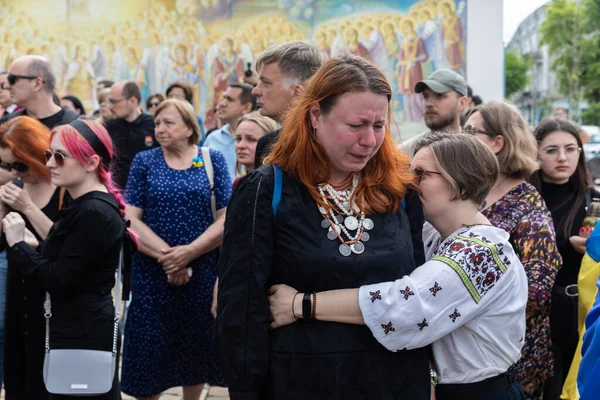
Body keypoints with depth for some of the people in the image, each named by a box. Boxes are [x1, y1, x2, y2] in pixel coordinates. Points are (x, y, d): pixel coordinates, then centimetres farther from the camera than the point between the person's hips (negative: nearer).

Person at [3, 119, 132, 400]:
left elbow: (58, 281, -21)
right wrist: (32, 246, -1)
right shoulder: (85, 206, 12)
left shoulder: (95, 214, -20)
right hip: (74, 331, 10)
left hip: (83, 336, -10)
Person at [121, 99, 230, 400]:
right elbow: (130, 219, -4)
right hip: (151, 274, 0)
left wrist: (188, 252, -17)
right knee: (150, 349, 4)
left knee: (196, 347, 10)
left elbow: (226, 219, -5)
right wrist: (166, 255, -16)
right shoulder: (144, 162, 3)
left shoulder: (212, 160, 2)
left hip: (202, 273, 0)